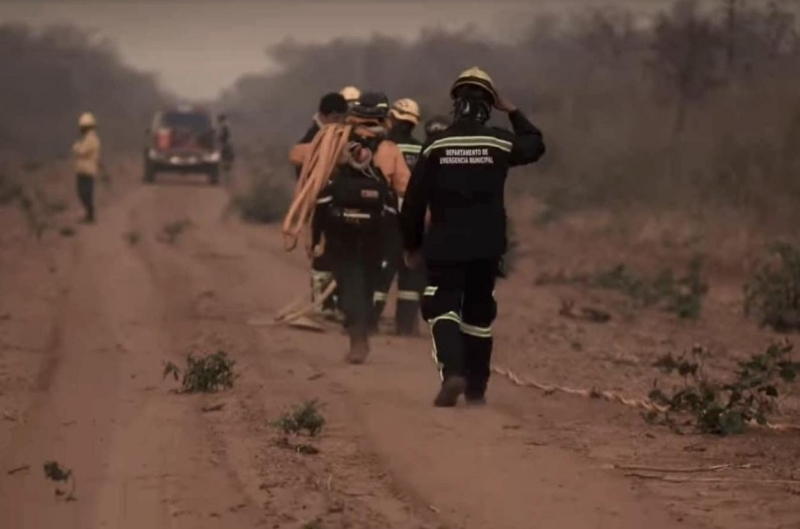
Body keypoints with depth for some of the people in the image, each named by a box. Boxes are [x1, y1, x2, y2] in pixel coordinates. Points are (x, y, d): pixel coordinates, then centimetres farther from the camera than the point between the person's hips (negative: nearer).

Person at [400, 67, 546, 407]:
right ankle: (476, 389, 19)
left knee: (442, 309, 1)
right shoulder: (500, 142, -2)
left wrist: (411, 244, 9)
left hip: (444, 244, -2)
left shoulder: (435, 145, -4)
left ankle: (452, 372, -24)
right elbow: (536, 146, 21)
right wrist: (512, 112, 24)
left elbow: (414, 200, -2)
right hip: (487, 245, 2)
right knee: (479, 313, 14)